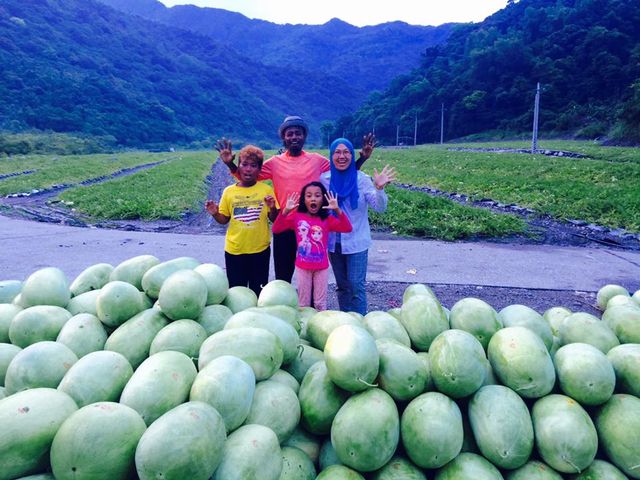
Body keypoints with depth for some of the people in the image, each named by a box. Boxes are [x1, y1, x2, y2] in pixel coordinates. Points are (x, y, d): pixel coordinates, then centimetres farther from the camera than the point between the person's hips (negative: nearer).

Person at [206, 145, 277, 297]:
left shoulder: (266, 190, -3)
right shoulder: (229, 191, 0)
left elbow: (273, 219, -2)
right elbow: (224, 220, 7)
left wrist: (272, 208, -21)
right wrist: (215, 213, -13)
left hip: (260, 249, -1)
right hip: (234, 250, 1)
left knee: (258, 291, 11)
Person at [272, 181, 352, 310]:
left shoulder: (327, 219, -5)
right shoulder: (296, 216, -5)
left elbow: (347, 228, -19)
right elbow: (276, 229, -13)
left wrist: (337, 210, -32)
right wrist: (285, 211, -27)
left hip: (321, 267, 0)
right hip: (302, 267, 0)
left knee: (320, 302, 15)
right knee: (303, 302, 14)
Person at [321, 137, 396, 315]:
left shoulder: (362, 179, -10)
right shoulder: (324, 179, -2)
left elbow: (380, 207, -17)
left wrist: (379, 188, -34)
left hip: (356, 243, -3)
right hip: (333, 242, 3)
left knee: (356, 286, -1)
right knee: (342, 285, 16)